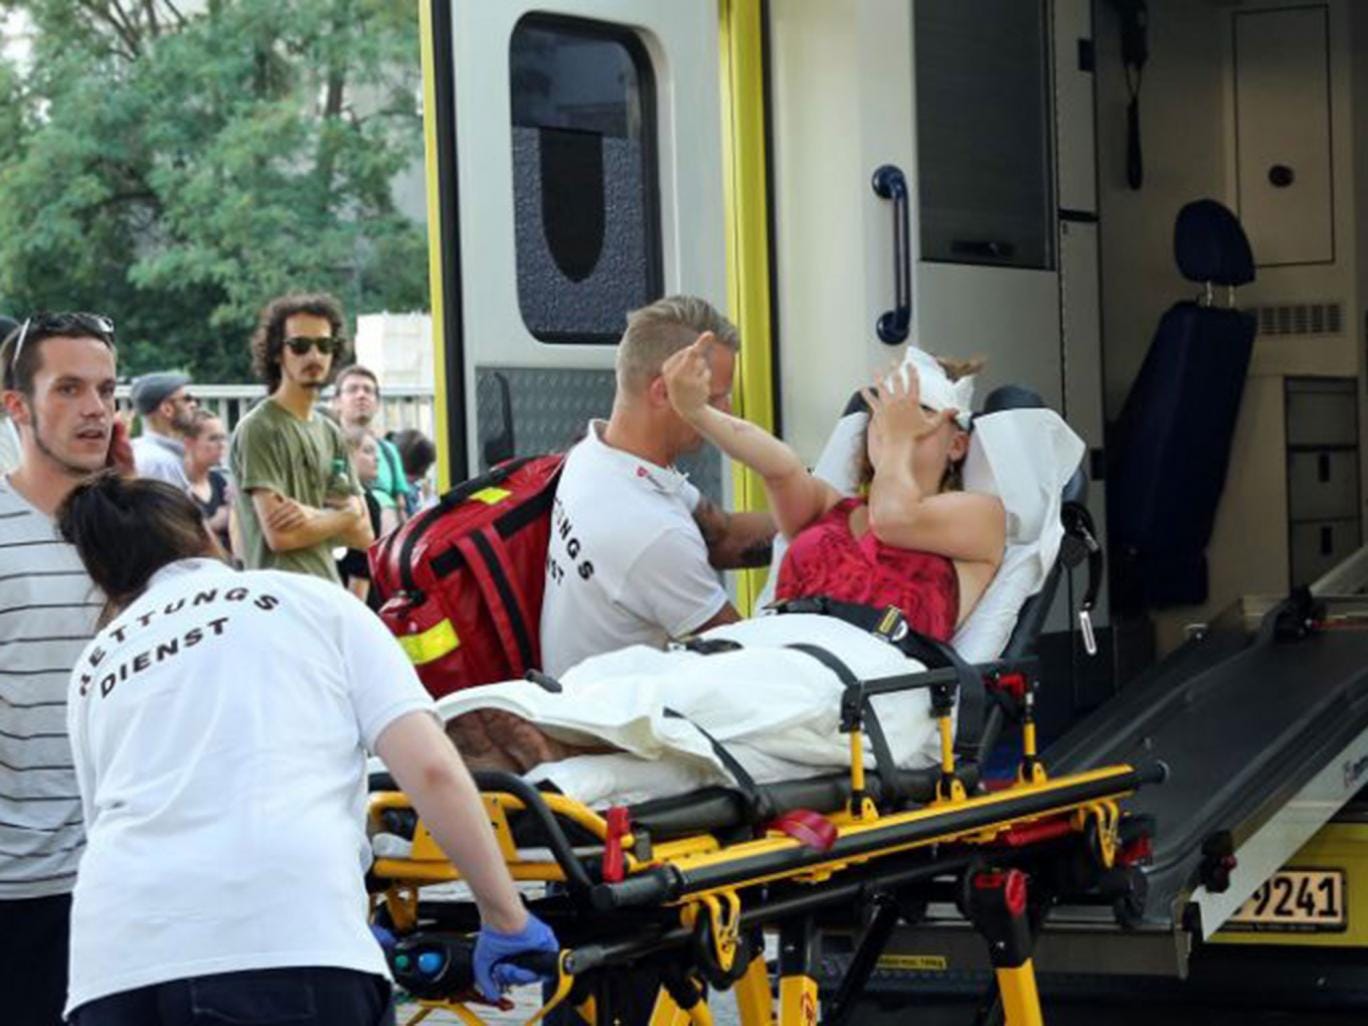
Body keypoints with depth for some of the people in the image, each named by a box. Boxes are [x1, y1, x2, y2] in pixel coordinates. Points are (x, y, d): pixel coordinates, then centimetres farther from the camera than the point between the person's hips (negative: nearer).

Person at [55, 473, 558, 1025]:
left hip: (114, 960, 3)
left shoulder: (93, 670, 27)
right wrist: (507, 919, 14)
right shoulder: (307, 599, 19)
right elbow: (431, 769, 7)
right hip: (288, 938, -3)